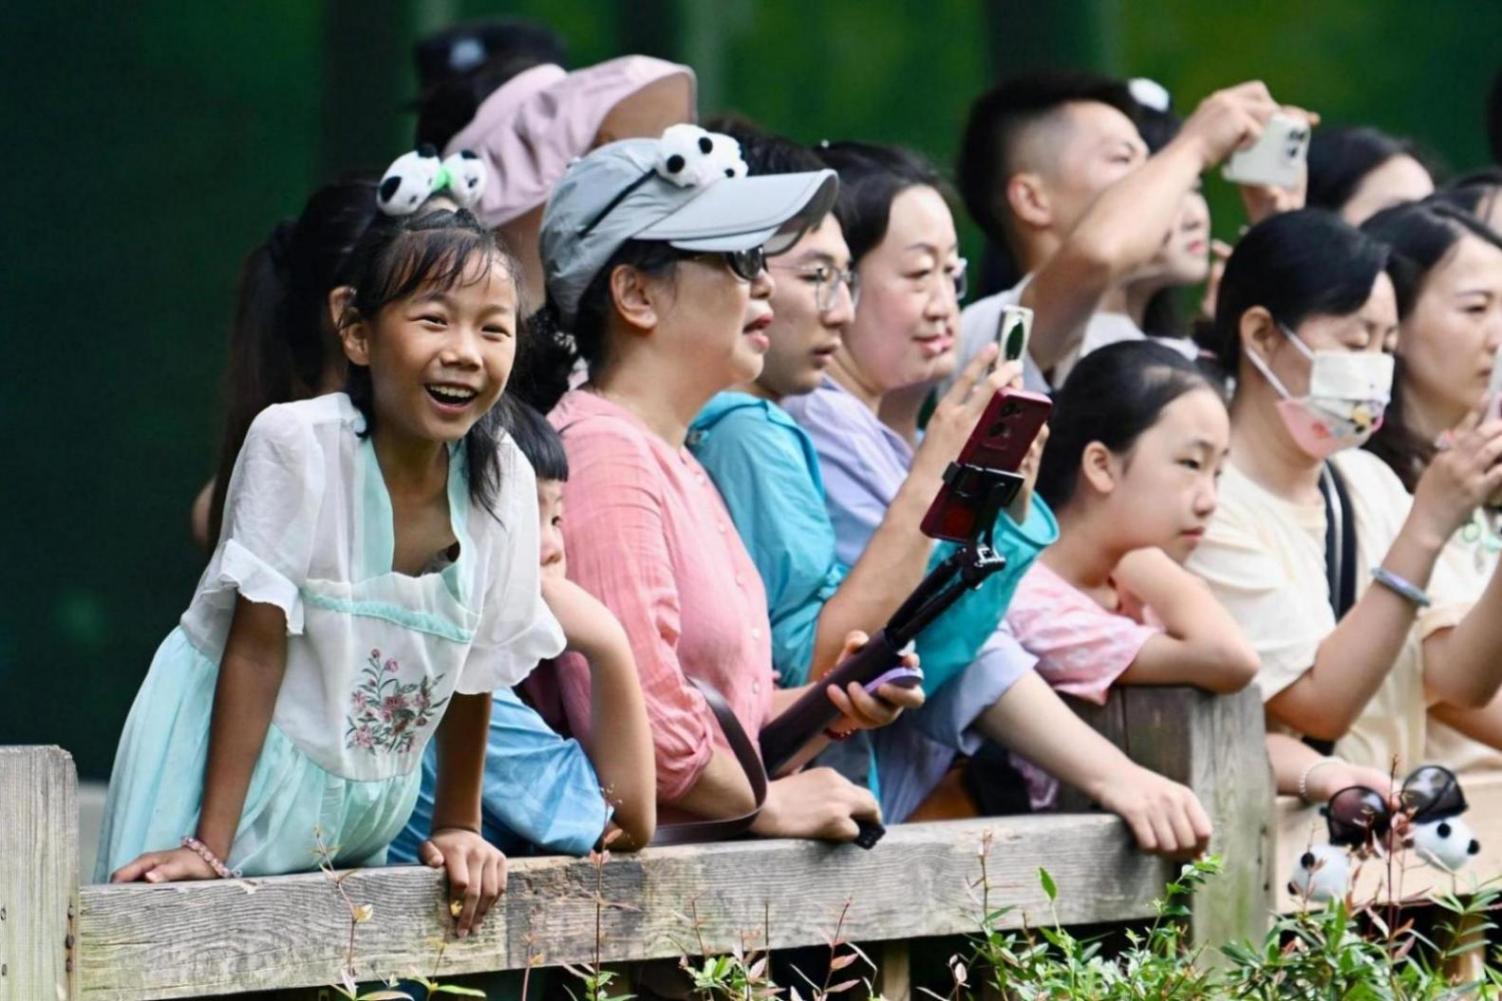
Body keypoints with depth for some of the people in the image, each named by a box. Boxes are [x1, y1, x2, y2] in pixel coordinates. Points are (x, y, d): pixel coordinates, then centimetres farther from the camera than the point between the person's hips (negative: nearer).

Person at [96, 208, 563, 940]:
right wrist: (209, 845, -19)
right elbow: (257, 646, -19)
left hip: (366, 814, 4)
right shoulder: (298, 446, -21)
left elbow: (476, 673, 4)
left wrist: (457, 828, 10)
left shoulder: (504, 483, -9)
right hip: (223, 775, -4)